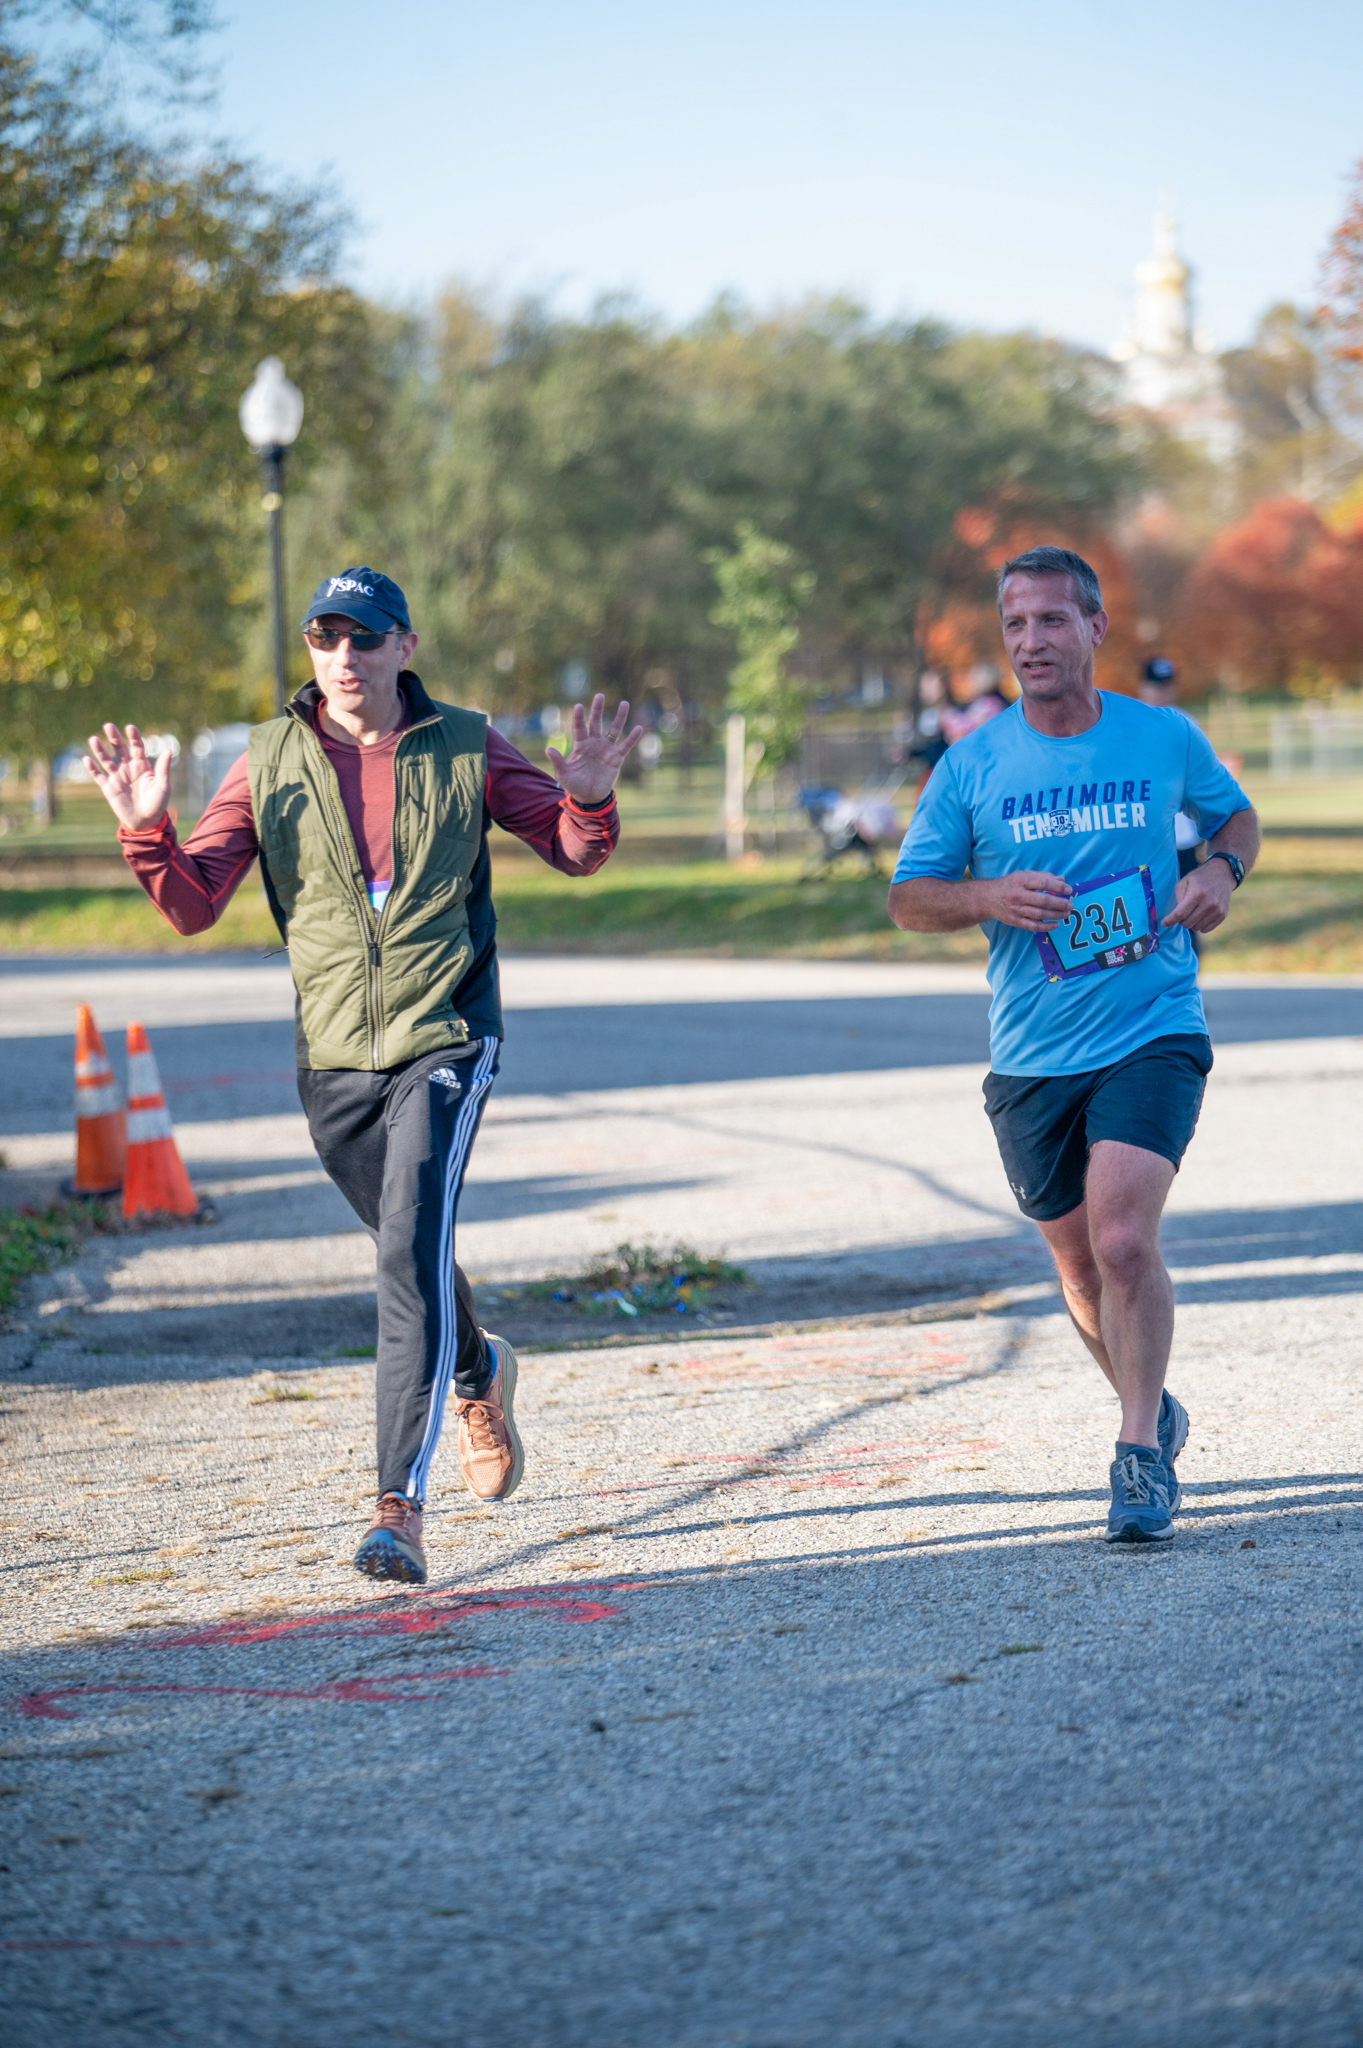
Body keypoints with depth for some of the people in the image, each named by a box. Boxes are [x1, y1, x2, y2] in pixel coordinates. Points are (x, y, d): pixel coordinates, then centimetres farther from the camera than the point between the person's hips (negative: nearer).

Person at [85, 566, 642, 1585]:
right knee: (410, 1256, 16)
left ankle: (401, 1505, -21)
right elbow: (193, 907, 2)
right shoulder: (271, 762, 2)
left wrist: (589, 797, -13)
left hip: (446, 1040, -3)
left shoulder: (465, 748, 0)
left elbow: (575, 852, 9)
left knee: (413, 1251, -18)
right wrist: (148, 829, -16)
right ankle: (477, 1373, 50)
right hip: (333, 1056, 3)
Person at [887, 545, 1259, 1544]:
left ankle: (1143, 1456, -7)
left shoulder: (1165, 738, 0)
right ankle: (1152, 1409, 39)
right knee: (1081, 1261, 13)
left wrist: (1222, 871, -3)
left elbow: (1235, 813, 19)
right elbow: (909, 898, 4)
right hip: (1031, 1057, 2)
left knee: (1124, 1237, -20)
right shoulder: (972, 765, 0)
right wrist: (990, 898, -15)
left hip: (1153, 1035, -2)